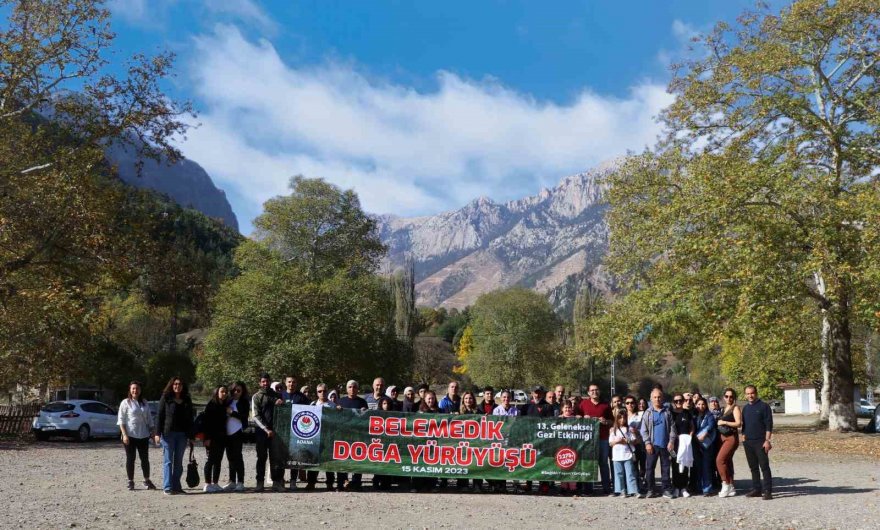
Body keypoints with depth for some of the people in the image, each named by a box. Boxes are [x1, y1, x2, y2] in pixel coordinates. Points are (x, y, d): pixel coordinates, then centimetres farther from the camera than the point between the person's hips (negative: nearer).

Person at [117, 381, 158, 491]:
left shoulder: (144, 403, 11)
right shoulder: (126, 402, -1)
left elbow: (149, 420, 16)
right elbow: (121, 420, -4)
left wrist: (154, 433, 11)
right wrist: (124, 435, -13)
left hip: (143, 435, 3)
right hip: (130, 435, -3)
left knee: (145, 459, 6)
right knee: (130, 459, 3)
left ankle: (147, 480, 17)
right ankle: (130, 481, 12)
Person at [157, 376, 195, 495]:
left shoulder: (187, 401, 11)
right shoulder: (165, 398, 1)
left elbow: (190, 419, 12)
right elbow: (159, 416, -2)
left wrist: (191, 436, 8)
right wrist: (158, 433, -10)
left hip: (182, 435, 4)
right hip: (168, 433, -4)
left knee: (178, 462, 7)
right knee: (168, 461, -2)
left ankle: (176, 486, 12)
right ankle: (167, 487, -2)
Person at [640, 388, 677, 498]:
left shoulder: (667, 412, 6)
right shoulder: (648, 413, 3)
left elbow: (672, 428, 4)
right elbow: (644, 430, 1)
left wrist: (671, 441, -5)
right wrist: (647, 442, -8)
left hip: (665, 445, 1)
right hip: (652, 445, -1)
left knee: (665, 467, 5)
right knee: (649, 467, 0)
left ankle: (667, 489, 9)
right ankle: (650, 490, 7)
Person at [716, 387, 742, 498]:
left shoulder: (735, 408, -7)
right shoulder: (724, 409, 16)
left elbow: (738, 423, -17)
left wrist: (724, 422, -14)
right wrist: (719, 423, 6)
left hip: (731, 438, -8)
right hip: (723, 437, 8)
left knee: (720, 460, -17)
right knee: (727, 461, 9)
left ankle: (726, 484, -8)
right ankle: (731, 488, 15)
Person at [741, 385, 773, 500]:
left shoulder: (764, 406, -4)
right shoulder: (745, 408, 15)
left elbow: (769, 425, -8)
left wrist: (767, 440, -14)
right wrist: (743, 436, 11)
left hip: (760, 442, -6)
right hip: (748, 442, 6)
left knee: (764, 466, -7)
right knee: (753, 467, 9)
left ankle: (767, 491, -6)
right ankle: (756, 489, 15)